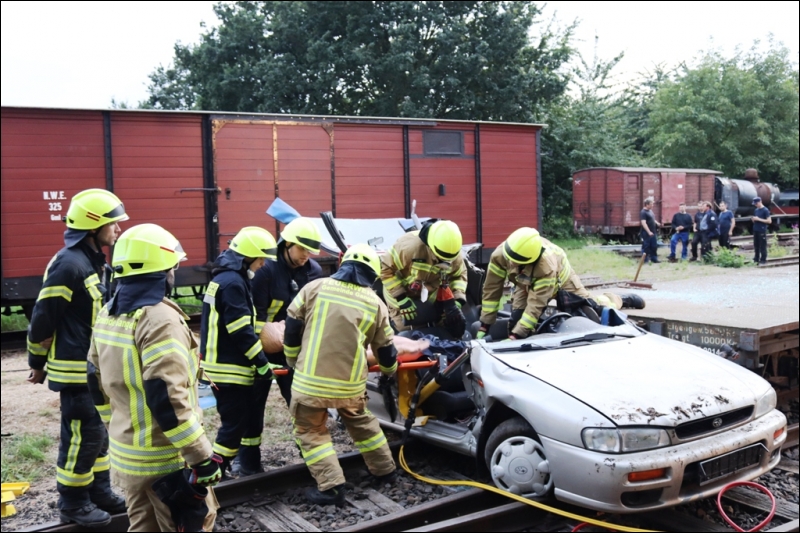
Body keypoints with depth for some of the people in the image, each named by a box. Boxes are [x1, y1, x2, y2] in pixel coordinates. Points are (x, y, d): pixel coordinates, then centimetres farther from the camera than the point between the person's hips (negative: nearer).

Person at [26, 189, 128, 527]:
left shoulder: (94, 261, 10)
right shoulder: (69, 264, -21)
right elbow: (43, 319, -17)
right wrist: (37, 364, -5)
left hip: (97, 367, 9)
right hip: (76, 370, -9)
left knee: (98, 432, 17)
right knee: (81, 436, 1)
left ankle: (100, 493, 30)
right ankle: (73, 504, 17)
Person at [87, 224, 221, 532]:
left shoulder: (107, 315, 6)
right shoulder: (159, 319, -23)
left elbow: (98, 382, 14)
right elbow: (167, 398, -28)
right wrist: (202, 456, -22)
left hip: (126, 453, 9)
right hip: (166, 458, -8)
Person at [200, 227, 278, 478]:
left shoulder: (227, 278, 13)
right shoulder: (232, 282, -20)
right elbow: (241, 331, -22)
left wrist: (258, 362, 17)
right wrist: (262, 363, -16)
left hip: (228, 364, 10)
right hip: (229, 369, -10)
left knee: (251, 416, 18)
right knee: (234, 424, -2)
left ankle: (251, 465, 29)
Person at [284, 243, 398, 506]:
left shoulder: (314, 288, 0)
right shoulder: (375, 303, 6)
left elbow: (292, 328, 4)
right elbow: (385, 350, 14)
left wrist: (293, 362, 19)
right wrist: (390, 369, 36)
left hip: (310, 379, -3)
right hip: (350, 382, 3)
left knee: (311, 431, 14)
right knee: (362, 423, 27)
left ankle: (331, 487, 6)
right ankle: (385, 470, 38)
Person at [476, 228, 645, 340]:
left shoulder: (547, 266, -48)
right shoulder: (500, 255, -37)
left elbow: (536, 305, -47)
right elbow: (491, 290, -28)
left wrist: (515, 337, -50)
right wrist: (484, 327, -28)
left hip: (559, 279, -3)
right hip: (527, 285, 3)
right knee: (515, 322, -14)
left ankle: (621, 300, 36)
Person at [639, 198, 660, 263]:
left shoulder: (650, 211, 12)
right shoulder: (643, 212, -17)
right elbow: (643, 223, -24)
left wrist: (657, 223, 9)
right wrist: (649, 232, -28)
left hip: (652, 233, 9)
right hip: (646, 233, -9)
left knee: (654, 246, 14)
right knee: (646, 247, -2)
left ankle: (654, 259, 24)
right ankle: (645, 261, 6)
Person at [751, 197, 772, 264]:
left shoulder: (765, 210, -8)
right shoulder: (756, 210, 14)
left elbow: (769, 221, -13)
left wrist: (758, 219, -17)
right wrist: (753, 219, 0)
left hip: (762, 231, -7)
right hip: (755, 230, 7)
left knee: (762, 246, -4)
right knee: (756, 245, 11)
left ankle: (763, 260, 1)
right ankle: (756, 259, 19)